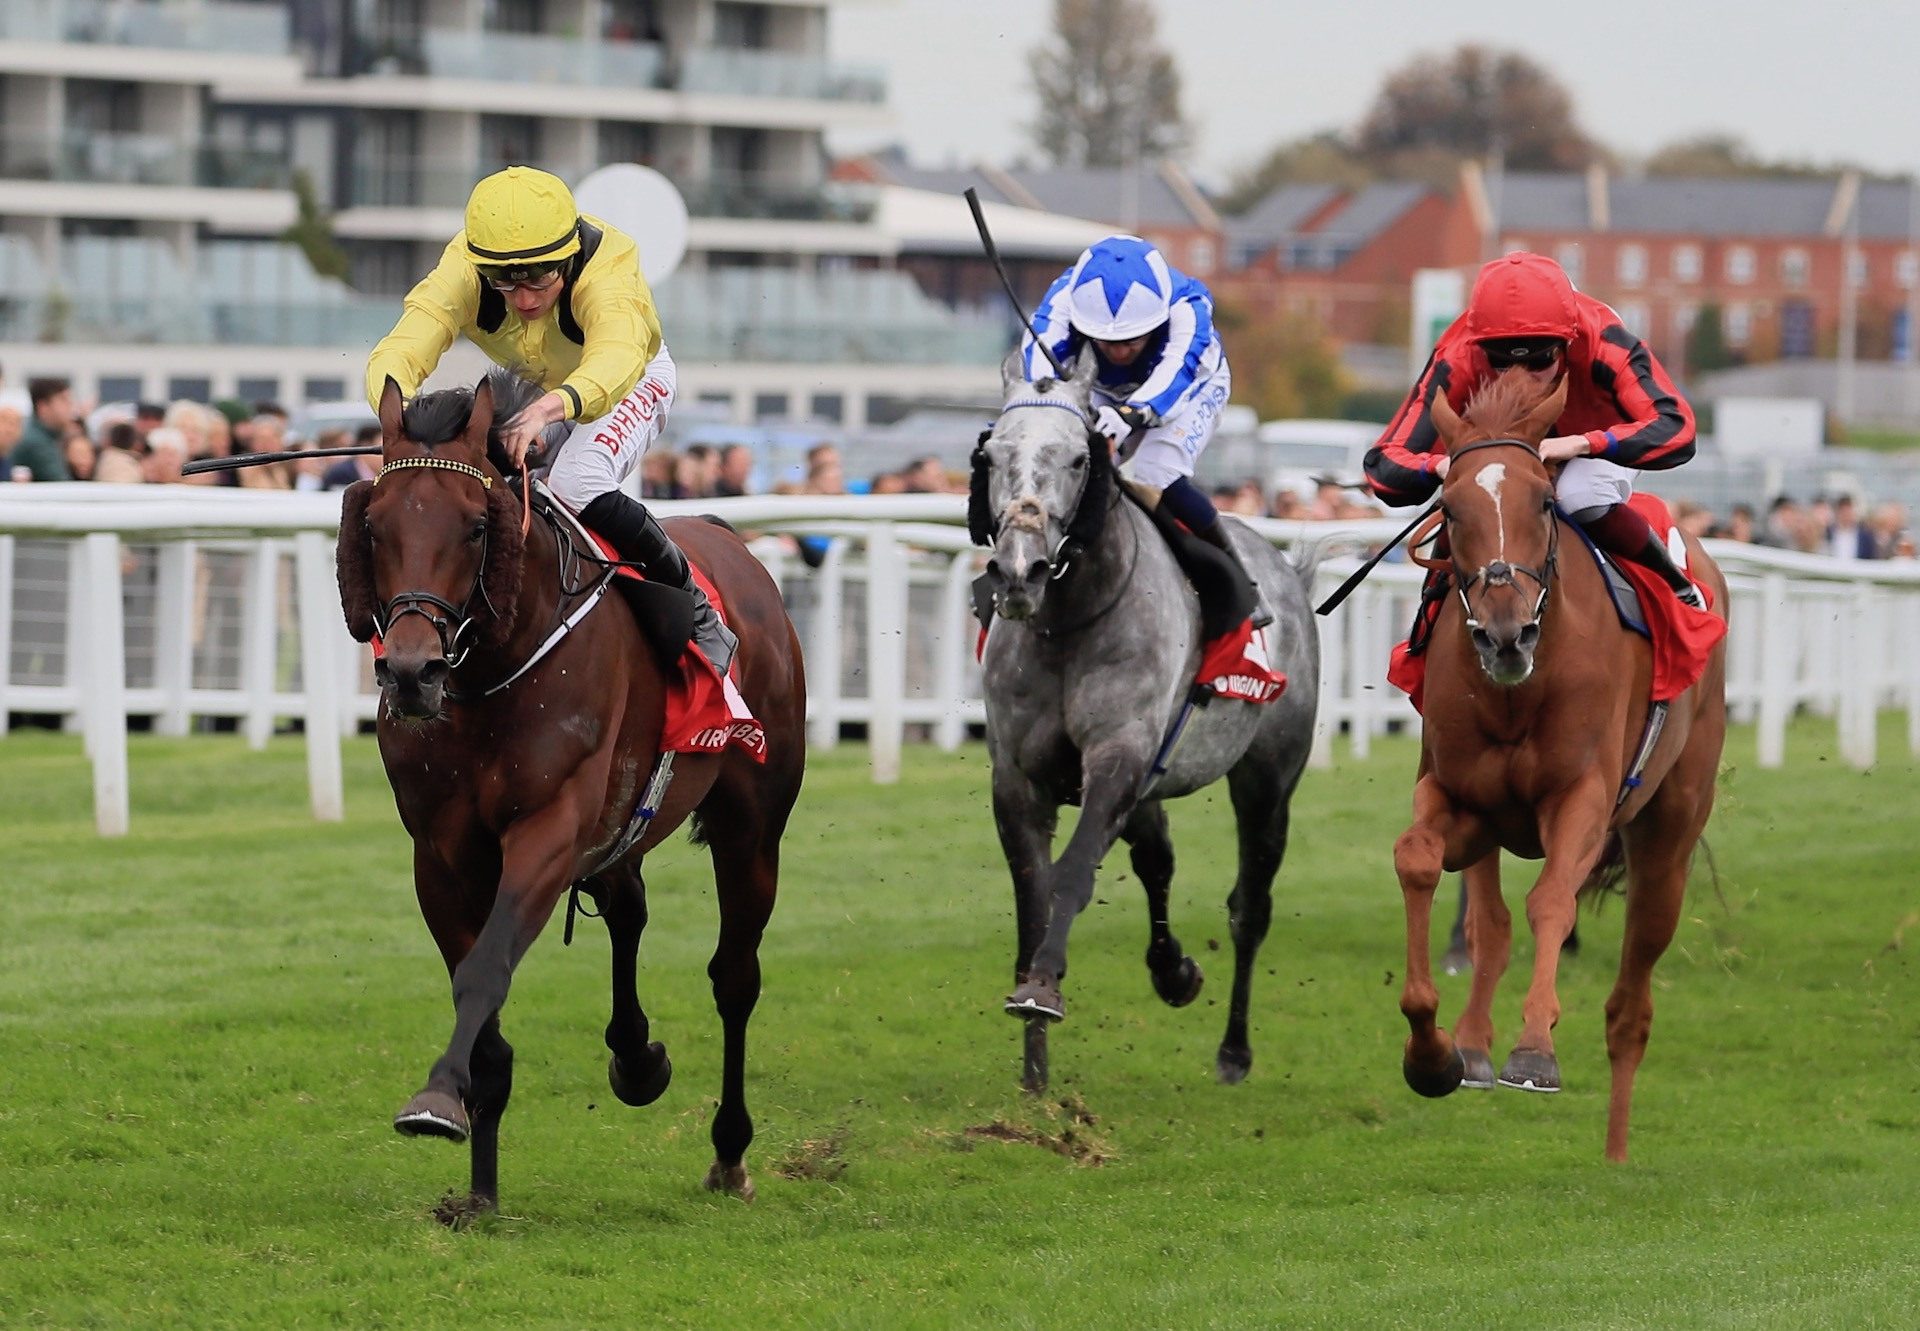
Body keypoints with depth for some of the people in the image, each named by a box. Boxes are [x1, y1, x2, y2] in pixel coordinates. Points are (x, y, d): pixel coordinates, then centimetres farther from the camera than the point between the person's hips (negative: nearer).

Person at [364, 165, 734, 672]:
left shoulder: (608, 265, -42)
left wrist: (548, 409, -81)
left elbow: (616, 361, -61)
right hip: (529, 384, 4)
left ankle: (699, 620, -15)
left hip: (632, 382, -4)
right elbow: (397, 354, -46)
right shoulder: (461, 270, -33)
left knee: (577, 484, -31)